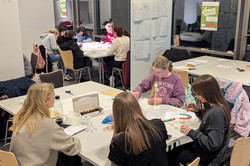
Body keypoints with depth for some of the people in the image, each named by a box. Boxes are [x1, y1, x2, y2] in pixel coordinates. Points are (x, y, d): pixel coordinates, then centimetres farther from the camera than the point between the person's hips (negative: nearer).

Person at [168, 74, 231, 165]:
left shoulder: (216, 113, -32)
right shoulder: (212, 106, -4)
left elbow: (212, 145, -31)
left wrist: (191, 132, -24)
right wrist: (198, 111, 1)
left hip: (207, 155, -9)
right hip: (202, 146, 9)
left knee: (171, 156, 3)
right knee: (175, 150, 20)